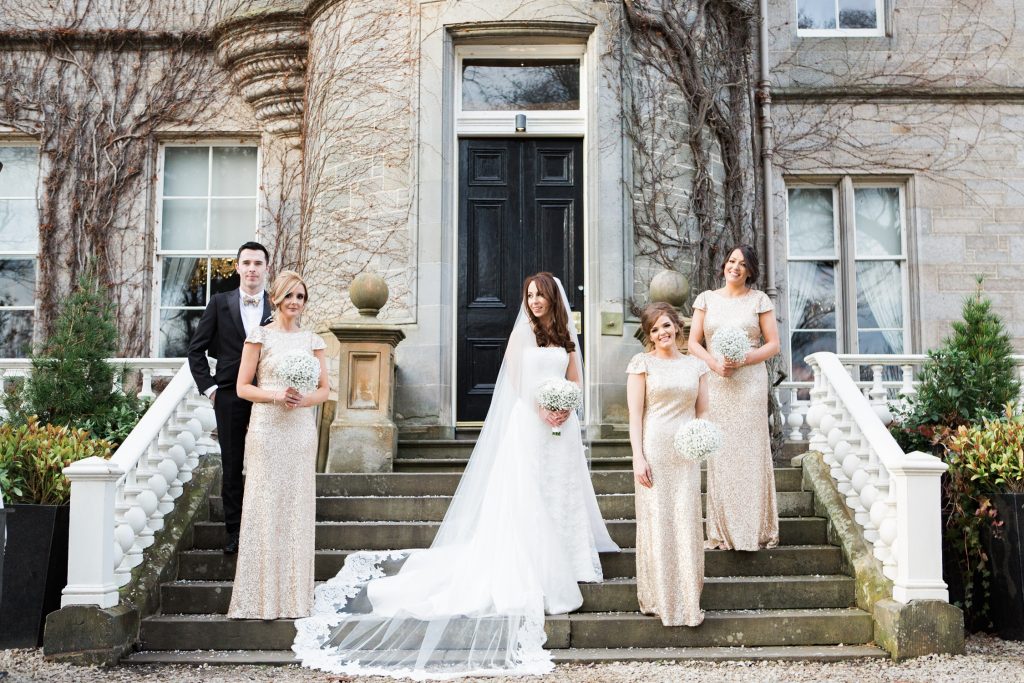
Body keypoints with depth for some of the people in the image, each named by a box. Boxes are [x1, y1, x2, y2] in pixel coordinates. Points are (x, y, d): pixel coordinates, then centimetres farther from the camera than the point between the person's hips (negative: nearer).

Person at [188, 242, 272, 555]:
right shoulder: (220, 303, 4)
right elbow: (196, 349, 6)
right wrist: (208, 386, -1)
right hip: (229, 396, 0)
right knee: (232, 466, 6)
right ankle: (234, 531, 16)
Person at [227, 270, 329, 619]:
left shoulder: (312, 340, 11)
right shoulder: (259, 336, 1)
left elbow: (325, 389, 11)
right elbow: (243, 387, -2)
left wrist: (304, 399, -9)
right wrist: (277, 396, -16)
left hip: (302, 431, 4)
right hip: (267, 430, -4)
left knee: (298, 508, 6)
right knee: (265, 507, -2)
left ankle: (294, 596, 15)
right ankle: (262, 597, 5)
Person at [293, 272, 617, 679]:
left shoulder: (566, 335, 13)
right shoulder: (522, 331, 1)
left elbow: (575, 381, 12)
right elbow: (514, 378, -5)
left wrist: (565, 409, -7)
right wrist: (541, 409, -15)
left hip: (561, 423, 4)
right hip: (528, 421, -4)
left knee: (561, 491, 9)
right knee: (527, 495, -4)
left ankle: (563, 554, 20)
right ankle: (533, 567, 0)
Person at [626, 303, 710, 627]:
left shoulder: (696, 365, 11)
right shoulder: (642, 363, 0)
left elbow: (702, 411, 14)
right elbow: (635, 414, -4)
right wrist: (638, 457, -11)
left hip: (686, 453, 3)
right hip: (654, 450, -3)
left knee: (687, 521, 4)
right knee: (656, 521, 1)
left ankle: (687, 600, 15)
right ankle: (660, 599, 13)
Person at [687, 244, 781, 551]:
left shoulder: (759, 300, 5)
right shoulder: (707, 299, 9)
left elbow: (773, 344, 3)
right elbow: (693, 343, 7)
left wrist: (743, 360, -11)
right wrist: (715, 363, -10)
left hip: (750, 382, -1)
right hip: (715, 384, 1)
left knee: (750, 452, -1)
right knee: (720, 453, 1)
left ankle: (755, 529, 7)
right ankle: (723, 530, 8)